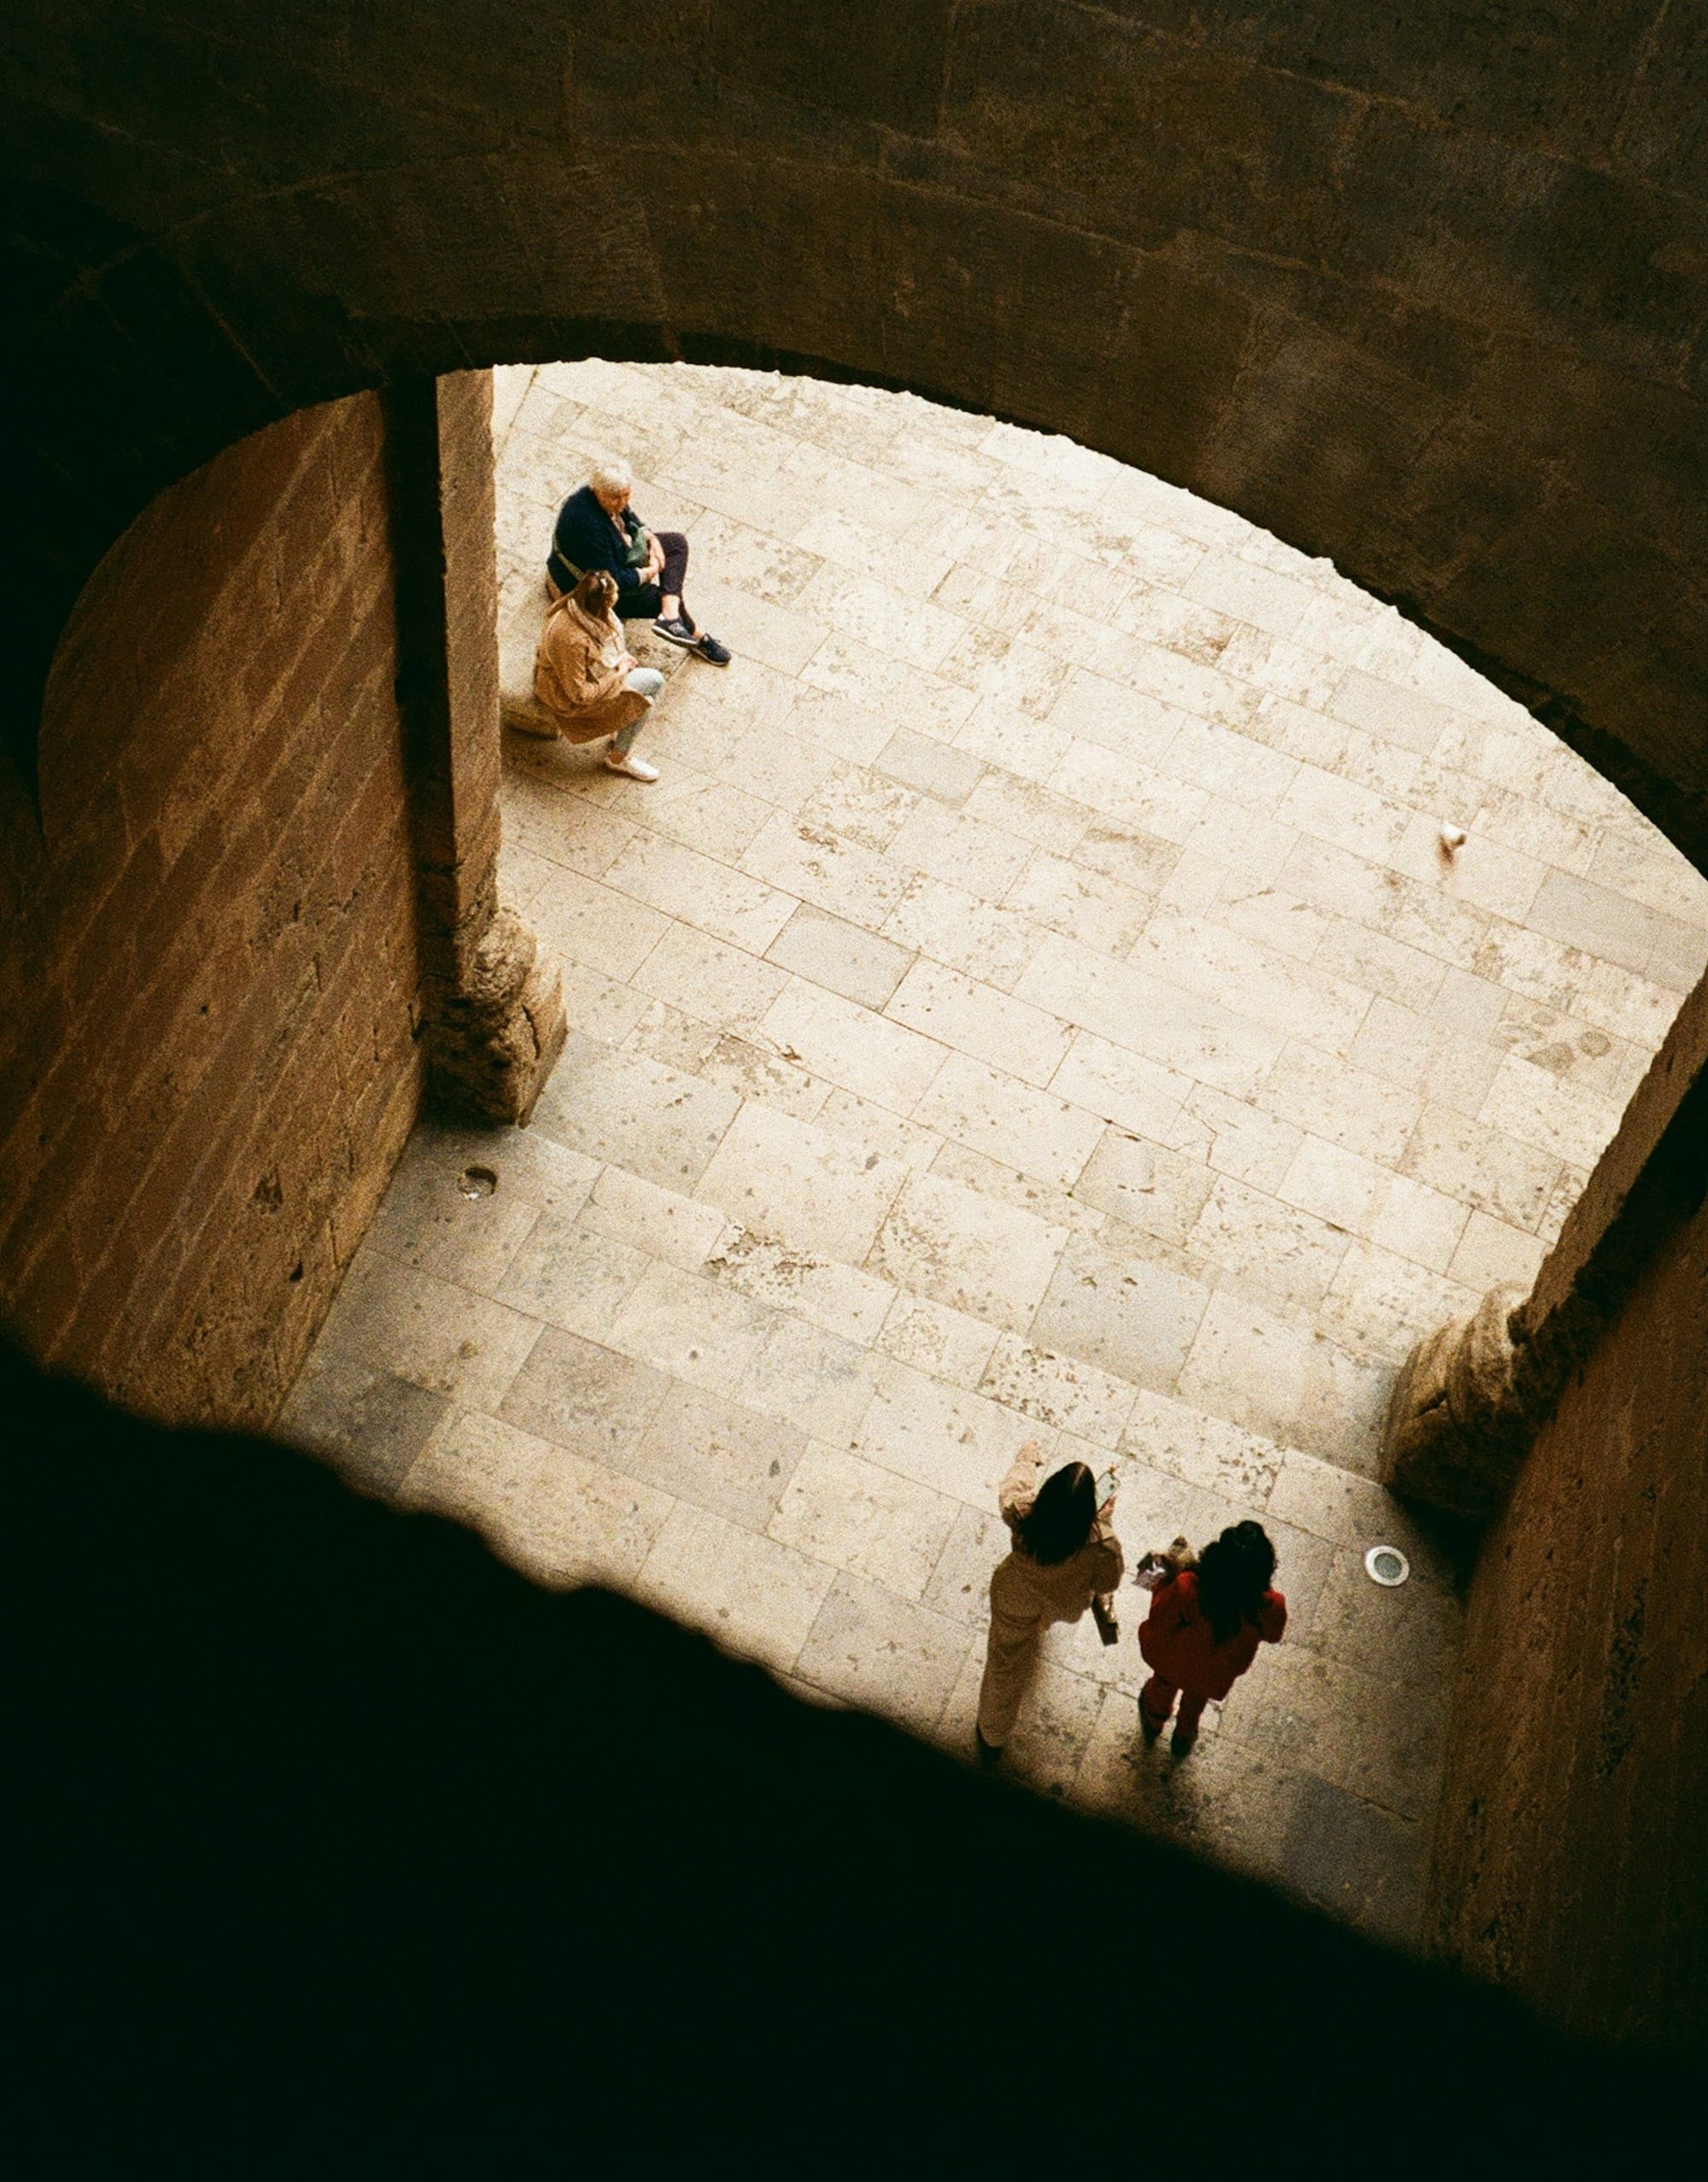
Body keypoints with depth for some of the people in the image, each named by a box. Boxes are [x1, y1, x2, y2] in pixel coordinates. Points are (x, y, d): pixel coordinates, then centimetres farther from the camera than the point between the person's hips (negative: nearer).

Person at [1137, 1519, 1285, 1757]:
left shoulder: (1186, 1589, -43)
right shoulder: (1270, 1608, -38)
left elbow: (1159, 1620, -22)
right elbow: (1272, 1636, -13)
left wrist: (1167, 1578, -9)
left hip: (1173, 1662, -1)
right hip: (1214, 1675, 1)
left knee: (1163, 1686, 37)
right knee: (1195, 1701, 38)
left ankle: (1153, 1723, 67)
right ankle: (1184, 1737, 66)